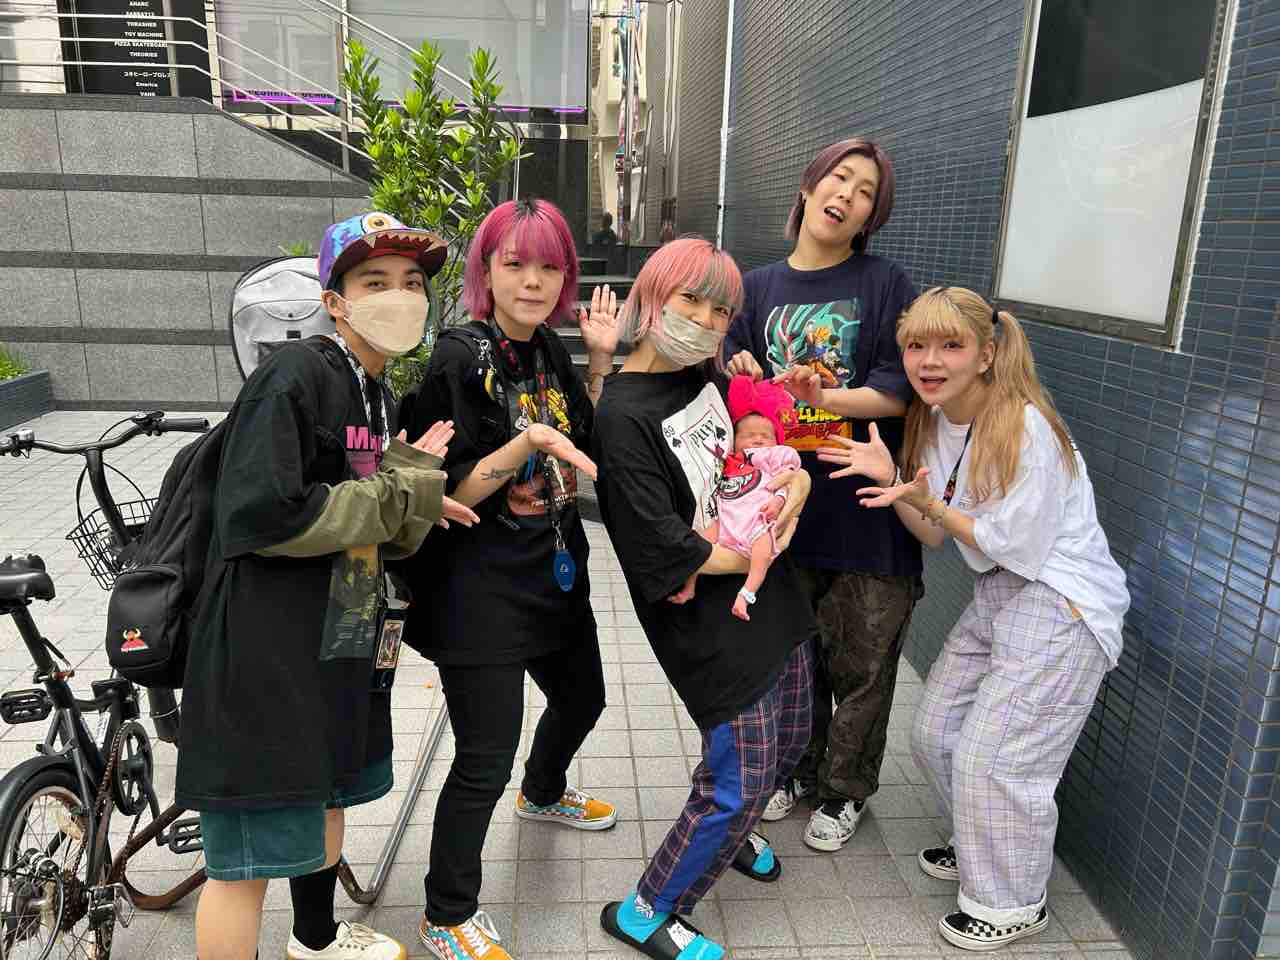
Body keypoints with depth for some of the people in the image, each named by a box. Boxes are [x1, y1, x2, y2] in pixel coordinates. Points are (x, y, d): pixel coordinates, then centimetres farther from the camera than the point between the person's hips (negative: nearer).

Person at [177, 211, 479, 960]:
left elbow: (381, 535, 10)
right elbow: (259, 517, -27)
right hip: (266, 650, -9)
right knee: (252, 852, 1)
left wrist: (411, 479, -11)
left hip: (339, 639, 10)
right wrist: (396, 498, -17)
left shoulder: (378, 396, 10)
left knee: (326, 795, 27)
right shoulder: (295, 377, -17)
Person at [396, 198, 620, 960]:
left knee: (582, 697, 26)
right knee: (485, 760, 0)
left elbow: (583, 446, 12)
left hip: (555, 572, 8)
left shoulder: (550, 349, 4)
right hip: (481, 588, -8)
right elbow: (446, 495, -19)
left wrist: (603, 360, 2)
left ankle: (543, 793, 59)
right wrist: (528, 443, -32)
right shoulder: (459, 360, -18)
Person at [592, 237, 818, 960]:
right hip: (712, 624, -8)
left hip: (775, 599, 9)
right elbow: (667, 555, -23)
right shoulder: (624, 418, -21)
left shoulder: (712, 379, 5)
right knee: (741, 781, -1)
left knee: (791, 740, 23)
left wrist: (796, 478, -7)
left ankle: (727, 830, 52)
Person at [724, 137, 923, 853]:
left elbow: (901, 389, -11)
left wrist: (821, 396, -22)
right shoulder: (759, 287, 8)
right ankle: (797, 769, 40)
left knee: (860, 664, 9)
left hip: (865, 506, -3)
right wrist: (745, 379, -13)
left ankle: (845, 791, 32)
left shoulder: (886, 284, -3)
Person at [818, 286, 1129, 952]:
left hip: (1062, 609, -8)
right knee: (934, 733, 13)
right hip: (996, 597, 8)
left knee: (991, 754, -4)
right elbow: (935, 536, 3)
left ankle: (1014, 903, 21)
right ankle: (979, 848, 40)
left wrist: (928, 501, -22)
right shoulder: (934, 423, 1)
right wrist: (892, 483, -13)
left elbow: (1020, 548, -20)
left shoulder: (1026, 429, -24)